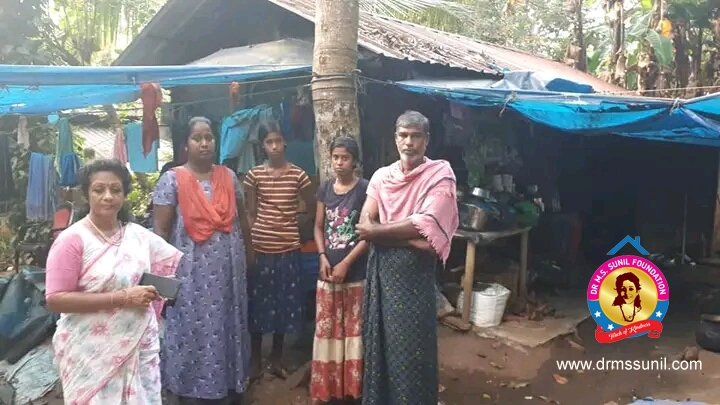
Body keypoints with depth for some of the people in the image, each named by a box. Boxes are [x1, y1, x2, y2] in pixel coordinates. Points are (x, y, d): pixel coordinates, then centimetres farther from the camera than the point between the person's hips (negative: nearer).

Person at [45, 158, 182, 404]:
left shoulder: (139, 235, 4)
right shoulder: (72, 240, -10)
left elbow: (178, 261, 16)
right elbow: (56, 300, -16)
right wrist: (121, 298, -19)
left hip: (140, 346, 5)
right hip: (91, 353, -4)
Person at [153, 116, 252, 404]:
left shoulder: (228, 176, 7)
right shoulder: (172, 180, -5)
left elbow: (242, 219, 14)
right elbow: (161, 230, -6)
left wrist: (248, 255, 13)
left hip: (229, 268, 4)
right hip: (192, 271, -4)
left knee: (229, 326, 14)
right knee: (193, 330, 5)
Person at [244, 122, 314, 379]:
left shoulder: (298, 174, 0)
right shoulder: (254, 175, 1)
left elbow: (313, 207, 11)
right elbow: (250, 214, 3)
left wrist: (293, 223, 4)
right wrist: (250, 243, -2)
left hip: (288, 248, 1)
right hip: (260, 248, 0)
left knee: (284, 302, 8)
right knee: (258, 302, 5)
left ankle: (276, 359, 23)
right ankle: (256, 361, 19)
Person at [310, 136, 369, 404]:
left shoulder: (365, 189, -7)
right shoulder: (325, 189, 6)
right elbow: (318, 227, 11)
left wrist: (345, 263, -14)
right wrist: (323, 257, -4)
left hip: (356, 272, -4)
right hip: (327, 271, 4)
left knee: (353, 328, 5)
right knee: (326, 329, 10)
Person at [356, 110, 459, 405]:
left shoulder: (440, 175, -5)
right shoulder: (382, 176, 7)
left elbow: (425, 227, -17)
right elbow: (364, 227, -2)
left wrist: (378, 230, -9)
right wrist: (410, 238, -14)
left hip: (415, 271, -4)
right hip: (381, 269, 4)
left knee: (411, 345, 4)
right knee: (380, 341, 12)